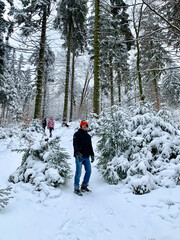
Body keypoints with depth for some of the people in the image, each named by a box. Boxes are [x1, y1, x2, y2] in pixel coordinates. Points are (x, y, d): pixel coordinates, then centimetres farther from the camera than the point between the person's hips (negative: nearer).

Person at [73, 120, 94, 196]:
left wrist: (92, 154, 10)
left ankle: (84, 186, 22)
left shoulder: (88, 136, 18)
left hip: (86, 157, 6)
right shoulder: (77, 134, -1)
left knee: (88, 171, 7)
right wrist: (78, 153, -27)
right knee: (78, 172, -4)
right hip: (79, 156, -6)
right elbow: (75, 145, -14)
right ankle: (76, 189, 9)